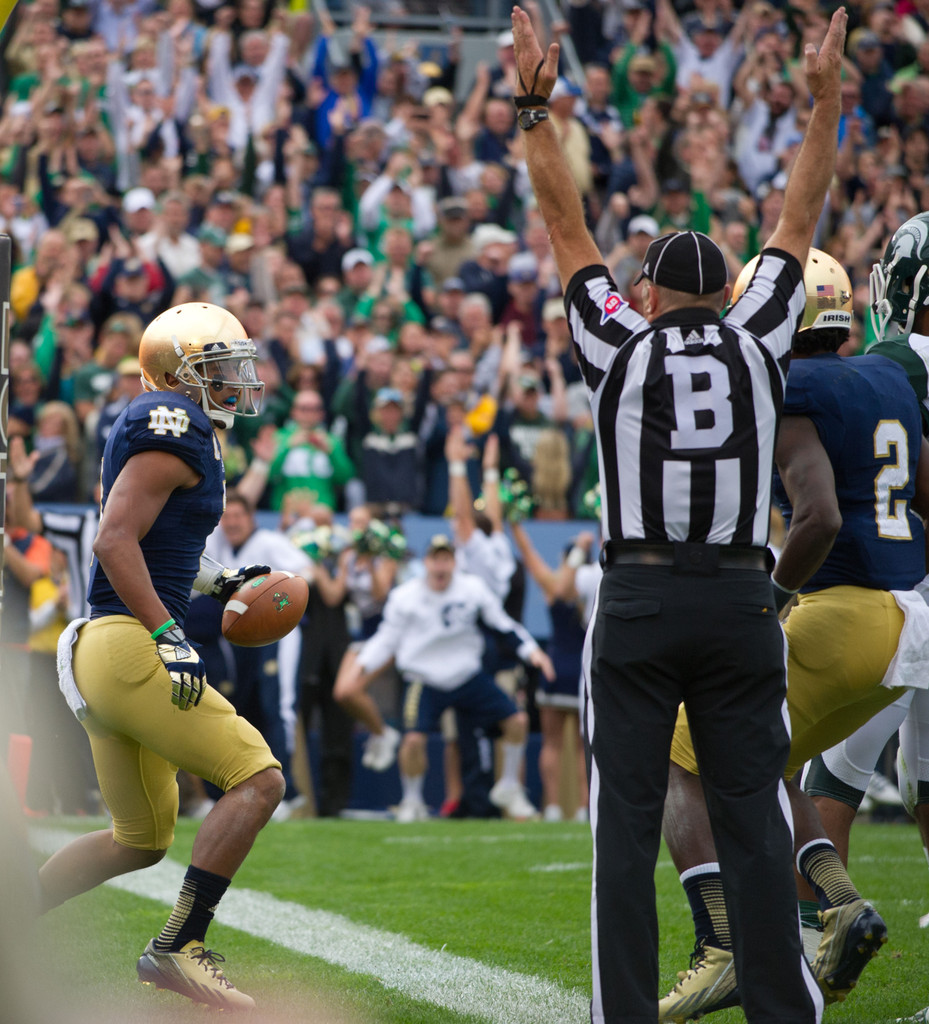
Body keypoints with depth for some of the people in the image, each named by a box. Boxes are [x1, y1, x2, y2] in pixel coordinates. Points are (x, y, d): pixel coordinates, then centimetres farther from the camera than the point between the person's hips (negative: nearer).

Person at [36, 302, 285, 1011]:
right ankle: (179, 947, -13)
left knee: (140, 840, 19)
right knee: (258, 780, -11)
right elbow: (116, 541, -19)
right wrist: (170, 635, -21)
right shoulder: (175, 430, -11)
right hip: (129, 645, -10)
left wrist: (216, 584, 21)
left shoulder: (166, 432, 19)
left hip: (104, 654, 10)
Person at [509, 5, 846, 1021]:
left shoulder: (620, 347, 4)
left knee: (626, 824, 0)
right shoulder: (756, 344, 7)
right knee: (754, 821, 1)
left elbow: (567, 229, 11)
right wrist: (824, 100, 23)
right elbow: (797, 223, 16)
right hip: (741, 603, 1)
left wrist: (534, 112, 15)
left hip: (638, 603, -1)